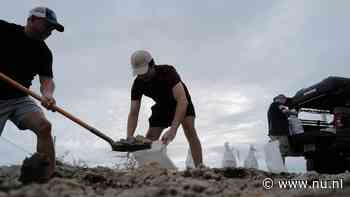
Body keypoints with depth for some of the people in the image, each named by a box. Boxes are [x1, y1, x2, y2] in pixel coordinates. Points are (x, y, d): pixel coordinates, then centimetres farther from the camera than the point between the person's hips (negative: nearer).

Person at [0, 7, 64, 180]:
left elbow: (47, 79, -7)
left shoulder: (44, 52, 2)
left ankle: (48, 178, -18)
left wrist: (47, 94, -30)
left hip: (20, 99, 3)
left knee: (44, 126, -18)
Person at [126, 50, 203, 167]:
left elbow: (182, 101, -44)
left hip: (181, 102, -4)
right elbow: (133, 114, -20)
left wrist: (173, 129, -54)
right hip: (162, 106, 4)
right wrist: (129, 138, -35)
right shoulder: (138, 84, -22)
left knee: (189, 129, -29)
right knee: (148, 141, -3)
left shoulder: (168, 72, -35)